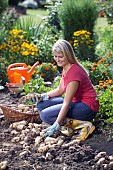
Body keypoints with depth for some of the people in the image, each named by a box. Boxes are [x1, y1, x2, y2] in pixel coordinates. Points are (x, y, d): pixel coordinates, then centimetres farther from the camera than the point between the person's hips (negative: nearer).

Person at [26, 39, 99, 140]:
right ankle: (73, 122, -1)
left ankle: (83, 125, -15)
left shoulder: (74, 72, -23)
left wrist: (56, 125, -31)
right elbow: (60, 90, 17)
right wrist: (44, 96, -1)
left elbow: (66, 103, -27)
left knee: (45, 115, -19)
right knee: (41, 104, 1)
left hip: (88, 107, -10)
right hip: (76, 102, 10)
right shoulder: (66, 68, 7)